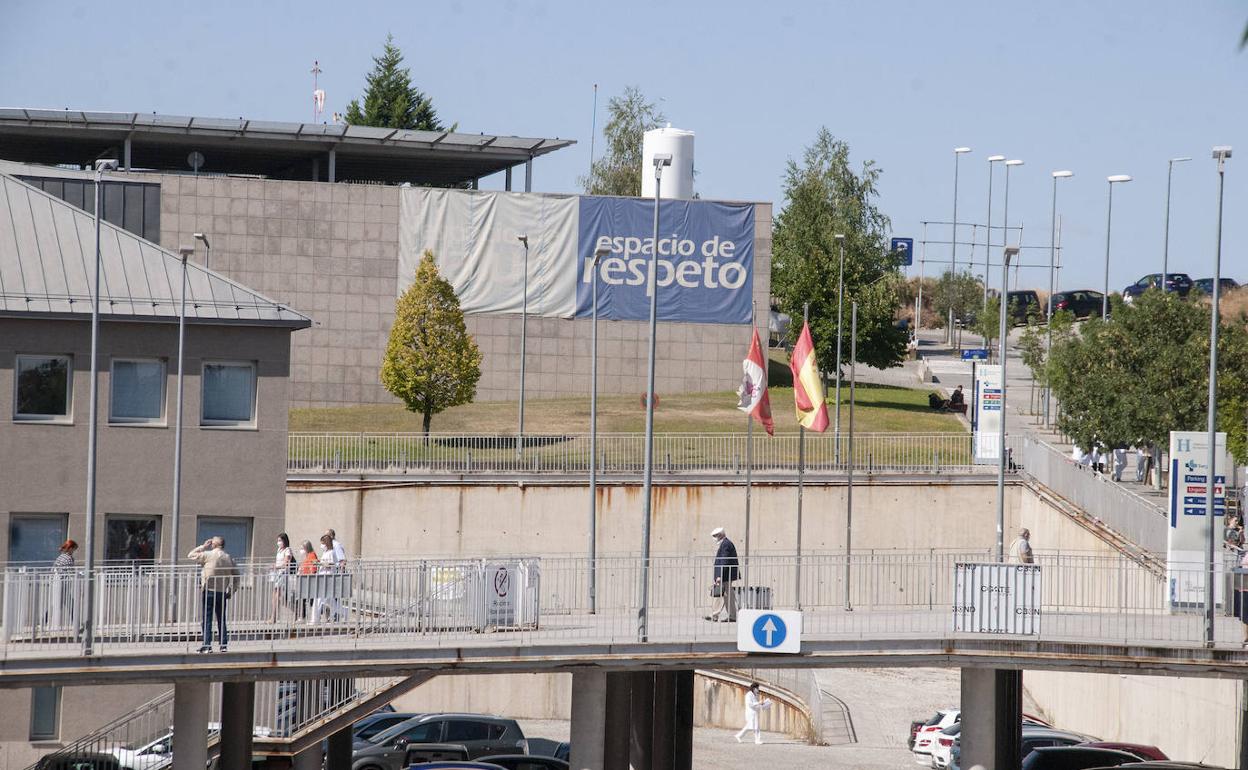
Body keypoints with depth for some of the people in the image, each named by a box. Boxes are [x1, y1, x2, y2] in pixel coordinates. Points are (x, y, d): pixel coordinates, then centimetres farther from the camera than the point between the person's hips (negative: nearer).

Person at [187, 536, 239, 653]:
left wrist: (203, 547, 10)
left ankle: (207, 645, -6)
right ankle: (224, 645, 11)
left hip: (209, 591, -4)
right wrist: (231, 590, 14)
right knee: (221, 619, 12)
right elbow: (236, 576, 7)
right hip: (223, 593, 4)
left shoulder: (208, 555, -7)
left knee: (207, 619, -1)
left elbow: (191, 555, 2)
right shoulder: (228, 558, 6)